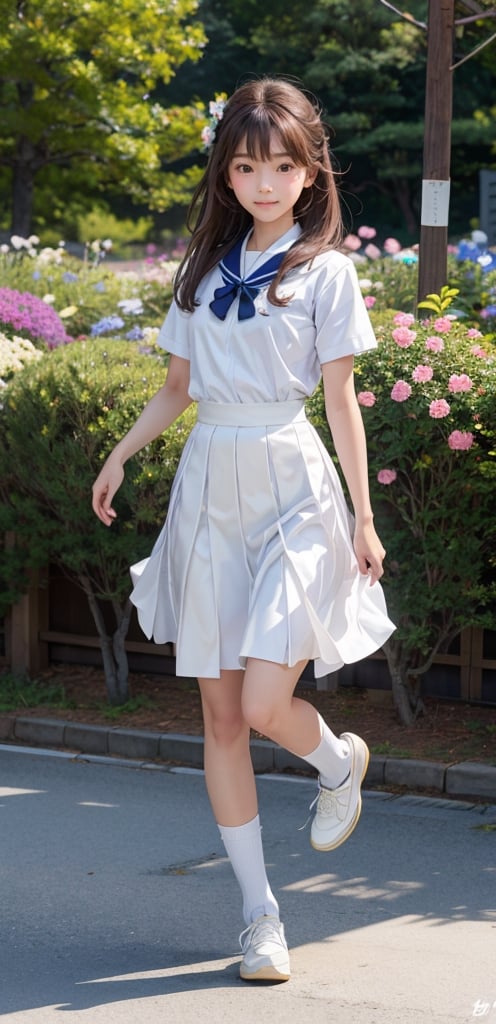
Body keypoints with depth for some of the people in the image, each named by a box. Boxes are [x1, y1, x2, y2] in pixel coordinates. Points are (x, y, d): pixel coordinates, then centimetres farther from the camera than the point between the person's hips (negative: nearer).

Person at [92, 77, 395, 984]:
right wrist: (120, 455, 6)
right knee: (221, 716, 2)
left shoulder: (324, 272, 0)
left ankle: (341, 761, 20)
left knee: (264, 705, -17)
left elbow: (341, 400, 0)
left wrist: (363, 516, -3)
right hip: (209, 488, 4)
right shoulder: (204, 269, 11)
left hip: (290, 485, -4)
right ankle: (259, 914, 11)